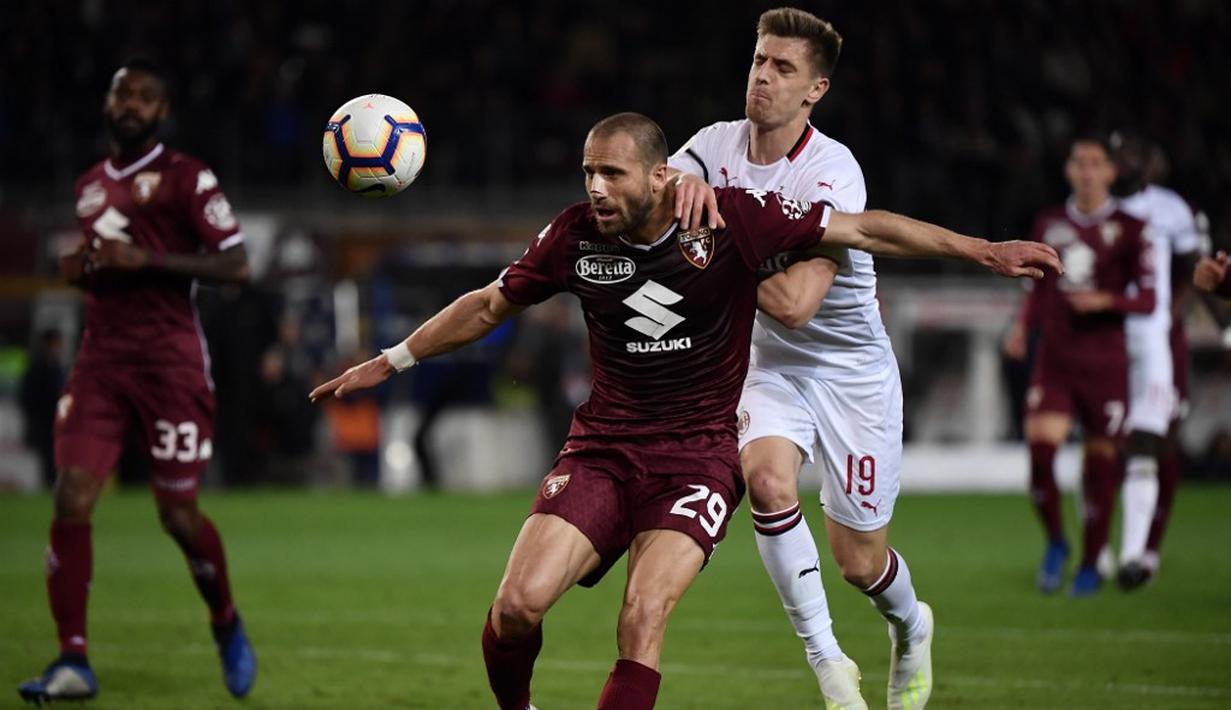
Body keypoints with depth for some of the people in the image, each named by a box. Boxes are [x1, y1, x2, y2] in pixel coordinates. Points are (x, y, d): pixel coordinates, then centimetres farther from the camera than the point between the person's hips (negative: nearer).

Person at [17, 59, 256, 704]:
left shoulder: (185, 178, -3)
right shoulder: (89, 186, 18)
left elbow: (235, 264, -10)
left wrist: (146, 259, -18)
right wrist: (79, 269, 8)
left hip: (169, 363, -5)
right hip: (101, 360, 5)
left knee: (179, 514, -3)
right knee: (72, 500, -10)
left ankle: (227, 625, 26)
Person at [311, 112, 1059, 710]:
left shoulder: (732, 217, -12)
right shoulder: (576, 235, -4)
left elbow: (863, 229, -5)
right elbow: (490, 305, 13)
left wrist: (982, 249, -8)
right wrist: (391, 361, 17)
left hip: (698, 455, -3)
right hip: (602, 448, 3)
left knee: (642, 620, -23)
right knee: (517, 603, -16)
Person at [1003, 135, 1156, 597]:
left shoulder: (1129, 229, 0)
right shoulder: (1049, 224, 11)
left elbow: (1146, 299, -4)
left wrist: (1106, 301, -20)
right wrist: (1023, 326, 5)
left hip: (1105, 363, -2)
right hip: (1054, 360, 2)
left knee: (1100, 461, 2)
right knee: (1040, 448, -15)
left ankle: (1090, 563, 17)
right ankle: (1055, 542, 8)